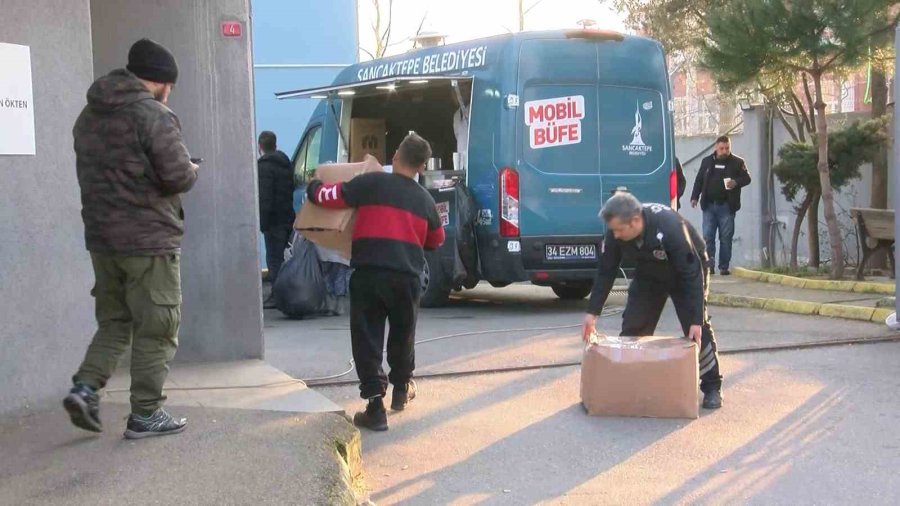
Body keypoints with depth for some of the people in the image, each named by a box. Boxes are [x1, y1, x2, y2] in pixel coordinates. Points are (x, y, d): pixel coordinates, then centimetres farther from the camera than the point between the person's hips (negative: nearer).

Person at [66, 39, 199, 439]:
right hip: (149, 240, -7)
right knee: (156, 329, 3)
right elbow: (178, 177, -19)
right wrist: (193, 170, 2)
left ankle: (85, 387, 2)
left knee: (114, 321, 19)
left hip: (101, 237, 7)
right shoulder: (153, 116, -14)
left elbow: (92, 174, 17)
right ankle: (145, 414, 7)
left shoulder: (89, 115, 12)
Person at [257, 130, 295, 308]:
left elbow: (264, 197, -18)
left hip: (274, 220, -8)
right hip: (288, 218, 8)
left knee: (274, 258, -7)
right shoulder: (285, 163, 18)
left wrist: (262, 220, -19)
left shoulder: (264, 165, -10)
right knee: (282, 257, 13)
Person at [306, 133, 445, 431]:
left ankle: (375, 405, -3)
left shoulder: (372, 183, 0)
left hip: (368, 272, -3)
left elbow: (329, 196, 3)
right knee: (403, 334, 24)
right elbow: (436, 241, 27)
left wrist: (313, 189, 25)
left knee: (367, 339, 3)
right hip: (407, 275, 3)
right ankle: (402, 389, 41)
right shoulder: (425, 200, 13)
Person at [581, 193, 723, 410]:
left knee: (698, 330, -11)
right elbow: (605, 273, -14)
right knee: (632, 328, 0)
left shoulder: (670, 227, -41)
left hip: (687, 269, -5)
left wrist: (696, 320, -37)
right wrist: (592, 312, -15)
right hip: (648, 274, 5)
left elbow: (692, 275, -36)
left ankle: (712, 388, 2)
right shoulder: (615, 233, -27)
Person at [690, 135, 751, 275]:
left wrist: (736, 182, -19)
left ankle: (724, 266, 7)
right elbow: (699, 180, 14)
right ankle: (709, 265, 0)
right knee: (707, 237, -3)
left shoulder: (737, 162, 3)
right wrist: (695, 197, 6)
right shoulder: (707, 161, 11)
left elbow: (747, 178, 1)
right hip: (709, 205, 2)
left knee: (726, 238, 1)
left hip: (726, 206, -2)